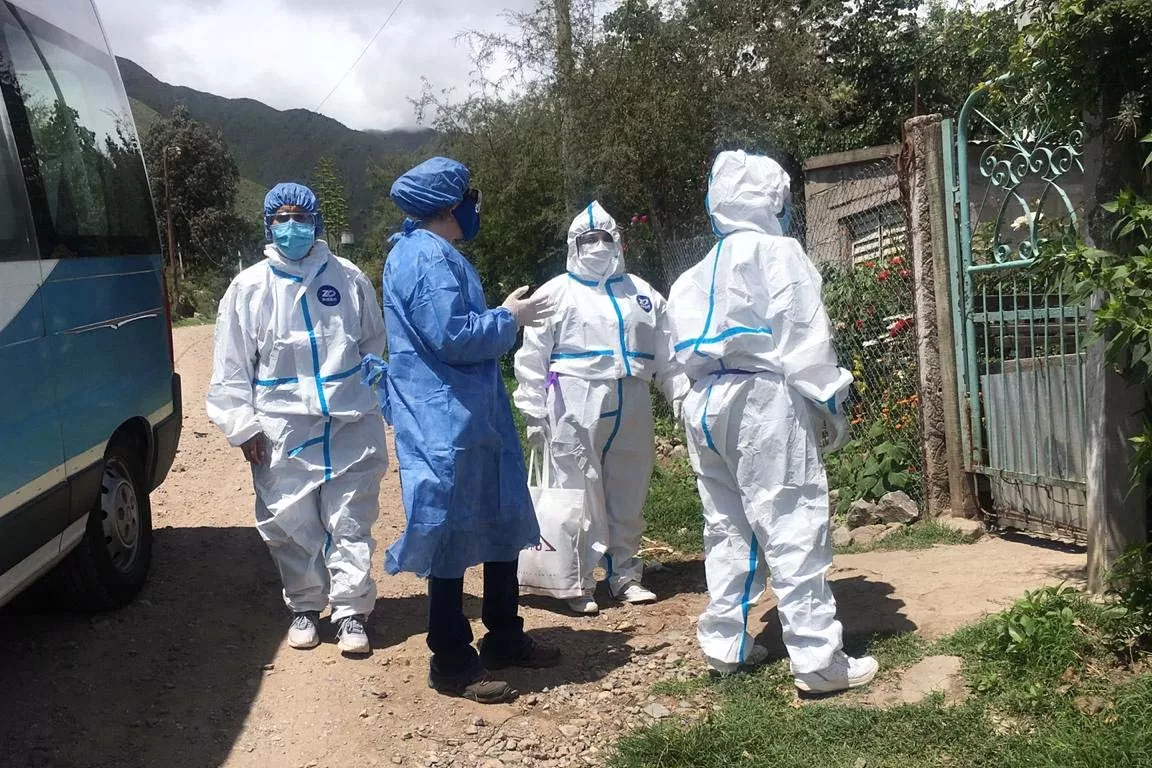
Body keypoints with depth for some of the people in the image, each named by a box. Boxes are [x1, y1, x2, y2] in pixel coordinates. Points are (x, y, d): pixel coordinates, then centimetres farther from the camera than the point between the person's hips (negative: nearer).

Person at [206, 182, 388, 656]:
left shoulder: (349, 279, 4)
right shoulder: (249, 287, 1)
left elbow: (374, 346, 15)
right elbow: (232, 366, 2)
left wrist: (377, 402, 13)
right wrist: (243, 425, -2)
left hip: (351, 425, 1)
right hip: (284, 430, 0)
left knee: (351, 522, 3)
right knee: (292, 524, 7)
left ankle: (351, 610, 12)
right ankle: (304, 607, 24)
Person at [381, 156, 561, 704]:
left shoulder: (433, 254, 17)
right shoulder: (429, 258, -17)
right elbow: (452, 336, -24)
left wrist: (503, 317, 12)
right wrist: (509, 319, -11)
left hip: (471, 418, 11)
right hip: (445, 426, -11)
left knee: (501, 525, 17)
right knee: (453, 540, -1)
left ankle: (505, 640, 31)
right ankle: (452, 664, 11)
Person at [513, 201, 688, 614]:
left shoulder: (642, 293, 16)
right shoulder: (556, 293, 4)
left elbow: (666, 352, 16)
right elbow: (532, 358, 1)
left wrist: (681, 395, 8)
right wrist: (534, 413, -4)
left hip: (631, 408, 4)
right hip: (575, 409, -4)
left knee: (628, 496, 10)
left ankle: (625, 576, 23)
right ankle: (579, 584, 5)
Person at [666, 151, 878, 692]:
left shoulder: (699, 273, 18)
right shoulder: (776, 253, -5)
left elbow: (685, 347, 13)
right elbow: (804, 337, -10)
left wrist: (704, 386, 13)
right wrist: (831, 403, -5)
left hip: (705, 404, 8)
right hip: (764, 401, -7)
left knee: (726, 527, 14)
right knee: (793, 527, -6)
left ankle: (724, 643, 19)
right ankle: (819, 659, -5)